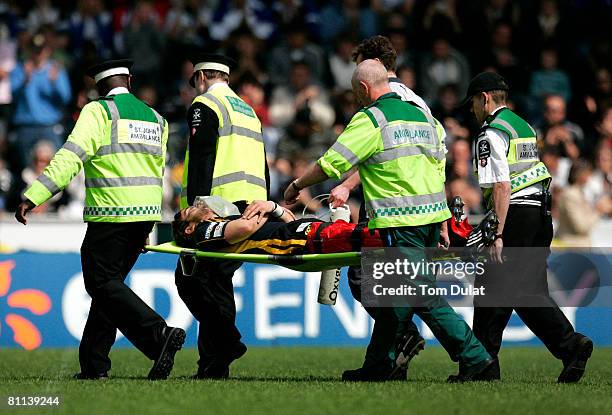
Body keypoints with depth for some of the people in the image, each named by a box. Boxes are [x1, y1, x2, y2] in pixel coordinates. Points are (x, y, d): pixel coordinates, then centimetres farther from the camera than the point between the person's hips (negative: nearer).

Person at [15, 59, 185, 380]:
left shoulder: (98, 111, -4)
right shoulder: (155, 118, 17)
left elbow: (70, 157, -17)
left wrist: (33, 197, -21)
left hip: (110, 213, -7)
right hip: (147, 215, 7)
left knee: (103, 284, -5)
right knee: (110, 282, 13)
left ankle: (160, 335, -22)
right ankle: (94, 364, 10)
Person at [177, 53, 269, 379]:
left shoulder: (205, 105, -1)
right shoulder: (248, 110, 26)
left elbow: (201, 160, -12)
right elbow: (262, 168, 25)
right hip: (252, 209, 8)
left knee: (189, 277, -6)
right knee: (218, 280, 10)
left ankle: (227, 340, -18)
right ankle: (214, 365, 4)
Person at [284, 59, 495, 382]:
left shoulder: (371, 119, -6)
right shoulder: (423, 115, 17)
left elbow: (332, 163, -5)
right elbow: (439, 169, 18)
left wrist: (297, 185, 12)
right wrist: (442, 224, 20)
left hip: (402, 222, -8)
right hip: (432, 215, 8)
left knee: (423, 295, -7)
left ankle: (474, 357, -13)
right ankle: (381, 365, 20)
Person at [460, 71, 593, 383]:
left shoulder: (491, 133, -8)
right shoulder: (525, 127, 20)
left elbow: (502, 186, -17)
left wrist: (498, 234, -19)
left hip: (514, 213, -9)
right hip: (541, 212, 9)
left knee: (492, 292, -3)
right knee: (530, 292, 10)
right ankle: (570, 344, -5)